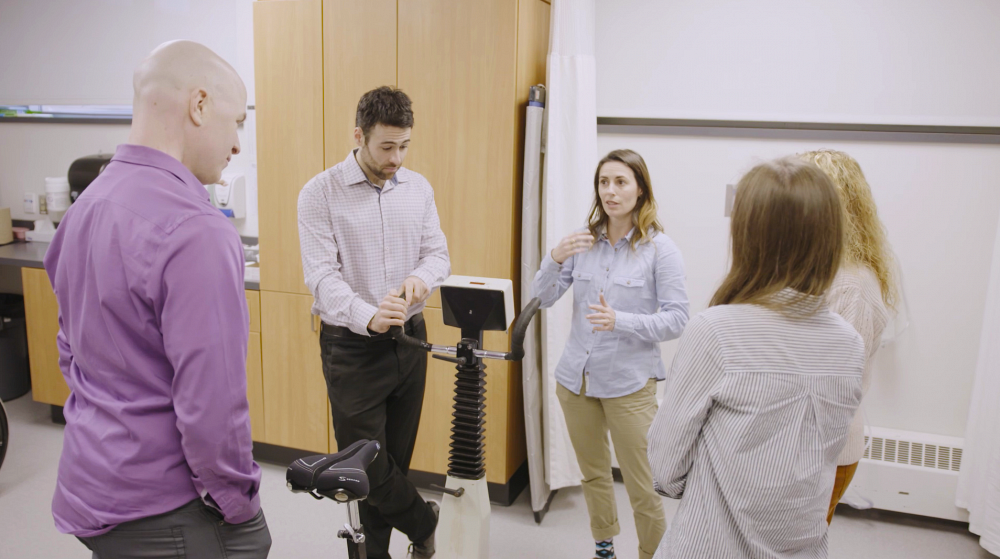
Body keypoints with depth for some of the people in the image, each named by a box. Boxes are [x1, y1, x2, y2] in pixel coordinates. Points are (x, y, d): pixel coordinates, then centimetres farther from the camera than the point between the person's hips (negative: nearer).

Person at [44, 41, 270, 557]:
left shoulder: (84, 208, 4)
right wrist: (241, 507, -11)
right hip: (164, 513, -8)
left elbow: (72, 349, 13)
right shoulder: (196, 233, -25)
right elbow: (211, 405, -25)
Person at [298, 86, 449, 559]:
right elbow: (321, 275, -17)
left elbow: (438, 253, 6)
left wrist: (421, 277, -19)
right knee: (366, 461, 2)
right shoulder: (320, 194, -10)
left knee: (396, 458, 13)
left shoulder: (418, 188, 5)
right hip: (352, 346, -4)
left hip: (409, 339, 4)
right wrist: (367, 317, -35)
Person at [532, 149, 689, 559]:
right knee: (593, 474, 20)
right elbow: (542, 299, -1)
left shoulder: (660, 248, -8)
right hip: (576, 376, 4)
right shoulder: (582, 241, 2)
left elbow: (677, 320, -11)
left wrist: (620, 321, -26)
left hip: (629, 382, -4)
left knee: (642, 487, 1)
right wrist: (555, 259, -21)